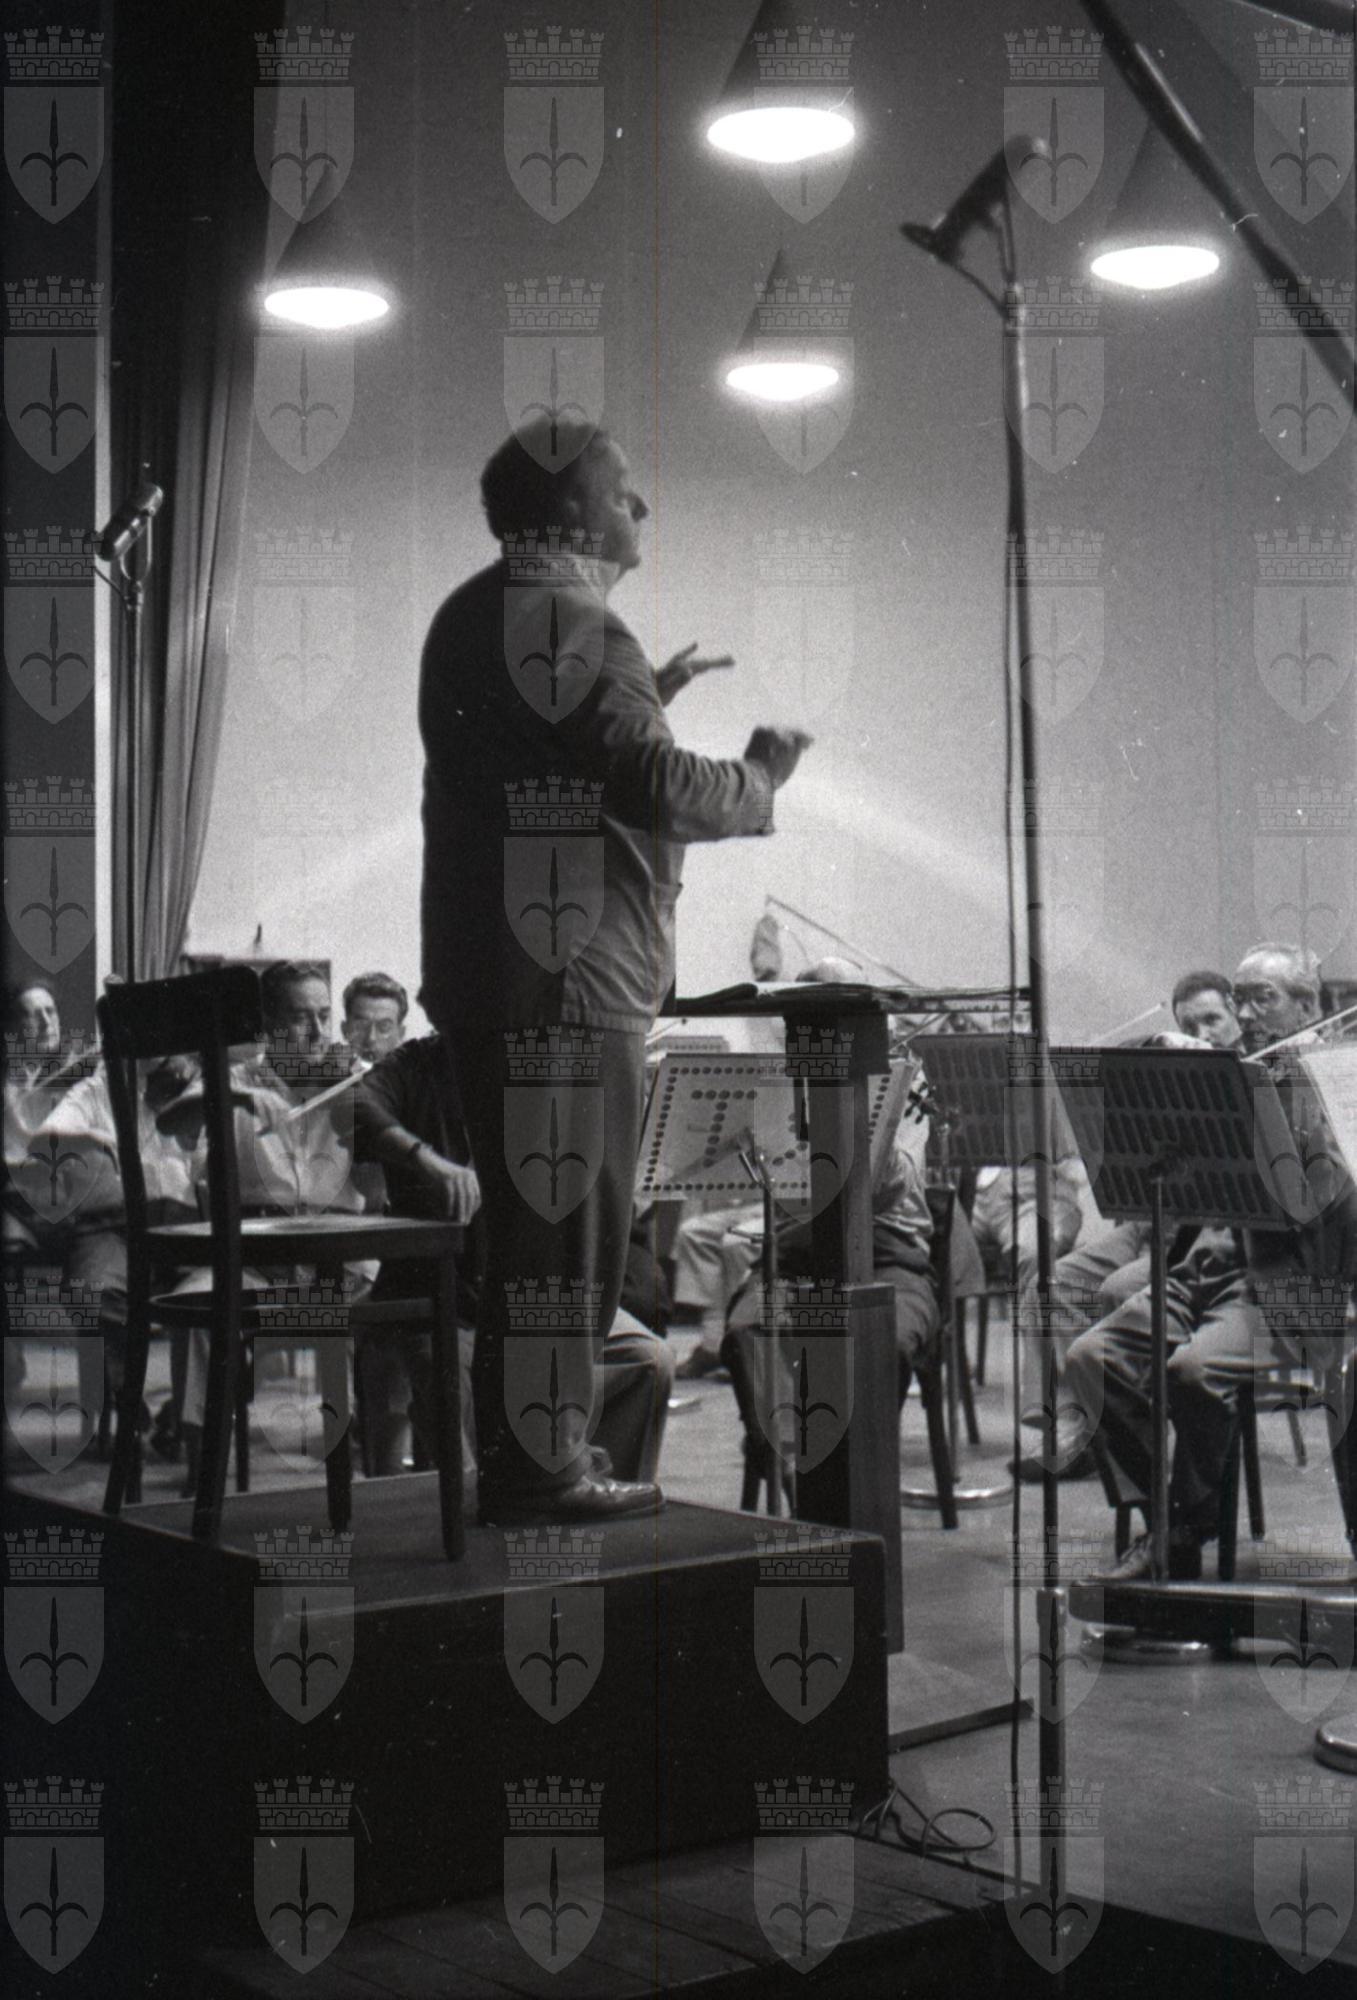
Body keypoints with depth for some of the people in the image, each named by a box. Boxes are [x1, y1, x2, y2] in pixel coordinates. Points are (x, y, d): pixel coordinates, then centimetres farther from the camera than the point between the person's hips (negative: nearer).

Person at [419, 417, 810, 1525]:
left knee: (550, 1214, 17)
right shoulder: (572, 623, -15)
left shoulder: (476, 614, 18)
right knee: (563, 1217, -4)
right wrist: (761, 776, -4)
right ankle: (537, 1464, 2)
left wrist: (645, 697, 25)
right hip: (568, 976, -11)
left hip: (498, 966, 11)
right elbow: (658, 787, -21)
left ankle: (531, 1447, 25)